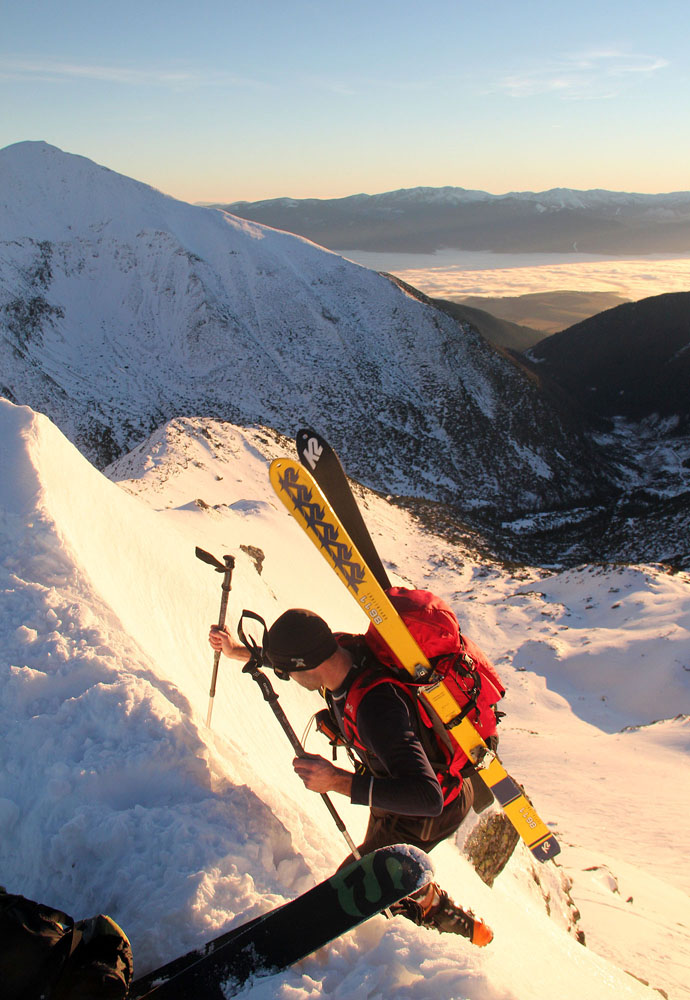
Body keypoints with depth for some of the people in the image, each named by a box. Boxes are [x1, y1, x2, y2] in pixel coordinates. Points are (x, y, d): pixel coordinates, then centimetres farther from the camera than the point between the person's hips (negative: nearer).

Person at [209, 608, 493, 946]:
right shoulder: (341, 649, -18)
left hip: (432, 811, -8)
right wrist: (238, 651, 4)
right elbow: (295, 653, 6)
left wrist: (337, 781, -44)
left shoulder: (375, 709, -43)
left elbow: (427, 797, -45)